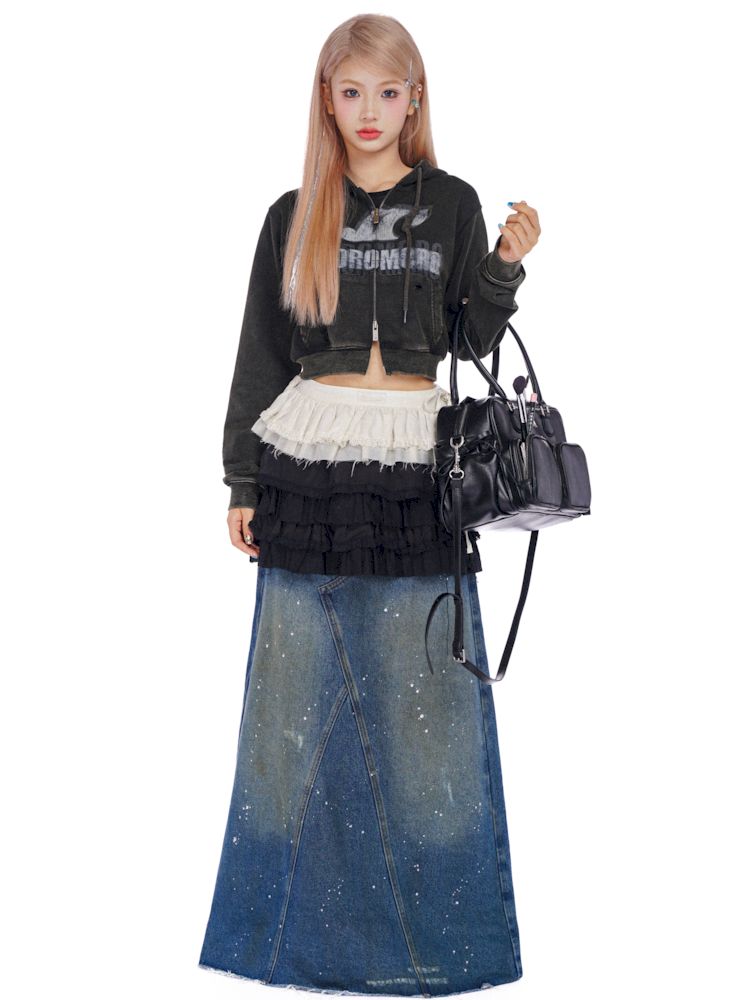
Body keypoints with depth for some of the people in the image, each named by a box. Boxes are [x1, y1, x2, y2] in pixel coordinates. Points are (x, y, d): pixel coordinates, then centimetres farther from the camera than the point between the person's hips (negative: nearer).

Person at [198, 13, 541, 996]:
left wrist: (507, 264, -9)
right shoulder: (294, 216, 8)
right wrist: (243, 483, 6)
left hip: (417, 471, 0)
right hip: (309, 466, 1)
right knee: (299, 695, 4)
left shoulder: (451, 204, 8)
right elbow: (259, 356, 9)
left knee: (424, 696, 2)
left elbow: (473, 343, 6)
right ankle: (302, 917, 18)